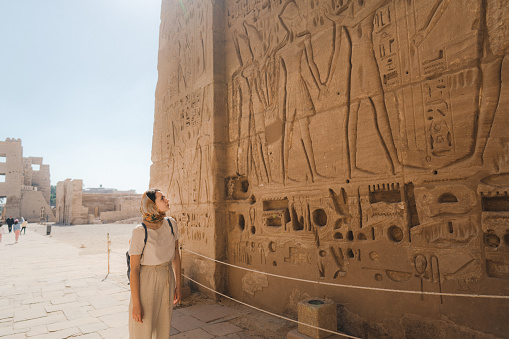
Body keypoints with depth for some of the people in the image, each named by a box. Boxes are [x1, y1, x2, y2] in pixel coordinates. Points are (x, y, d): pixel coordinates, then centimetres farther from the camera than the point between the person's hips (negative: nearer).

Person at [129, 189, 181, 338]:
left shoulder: (171, 224, -4)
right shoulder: (140, 232, -20)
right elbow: (134, 268, -16)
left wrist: (178, 285, 9)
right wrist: (136, 304, -14)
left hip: (167, 281, 5)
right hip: (146, 282, -5)